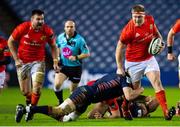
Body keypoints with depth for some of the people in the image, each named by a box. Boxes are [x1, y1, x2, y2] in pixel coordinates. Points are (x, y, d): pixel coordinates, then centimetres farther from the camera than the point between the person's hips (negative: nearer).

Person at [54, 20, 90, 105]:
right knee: (57, 84, -19)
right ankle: (60, 102, 2)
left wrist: (76, 57, -27)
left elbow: (87, 54, -13)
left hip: (75, 67, -2)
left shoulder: (79, 40, -15)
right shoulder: (60, 37, -2)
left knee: (73, 90, 9)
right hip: (63, 65, 2)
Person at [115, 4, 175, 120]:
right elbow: (119, 49, -14)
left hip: (149, 58, 4)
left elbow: (155, 31, 17)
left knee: (157, 82, -11)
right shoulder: (129, 30, -24)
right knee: (135, 90, 3)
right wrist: (120, 68, -13)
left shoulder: (150, 20, -9)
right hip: (133, 62, -4)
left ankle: (166, 111, -16)